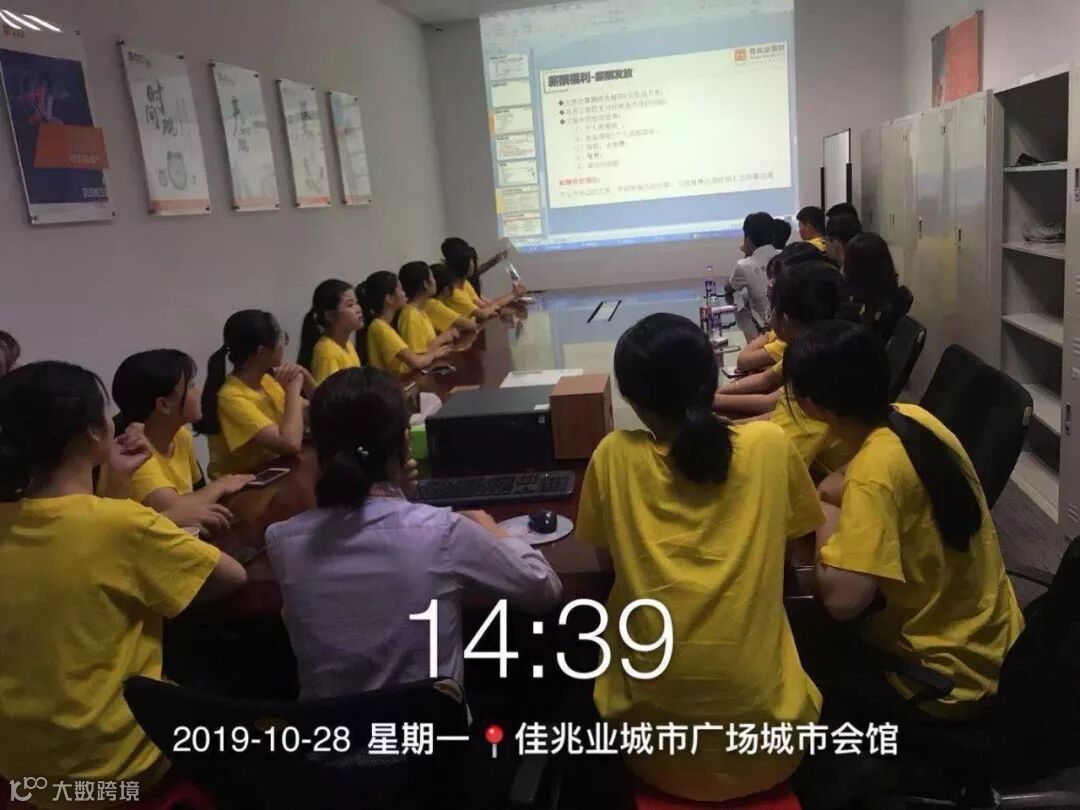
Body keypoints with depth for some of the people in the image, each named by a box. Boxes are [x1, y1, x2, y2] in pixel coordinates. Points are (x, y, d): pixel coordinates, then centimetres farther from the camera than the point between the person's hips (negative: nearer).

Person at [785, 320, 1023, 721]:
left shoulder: (874, 470, -30)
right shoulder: (914, 417, -6)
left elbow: (841, 598, -36)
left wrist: (827, 516, -19)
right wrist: (845, 502, -3)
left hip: (949, 675, -7)